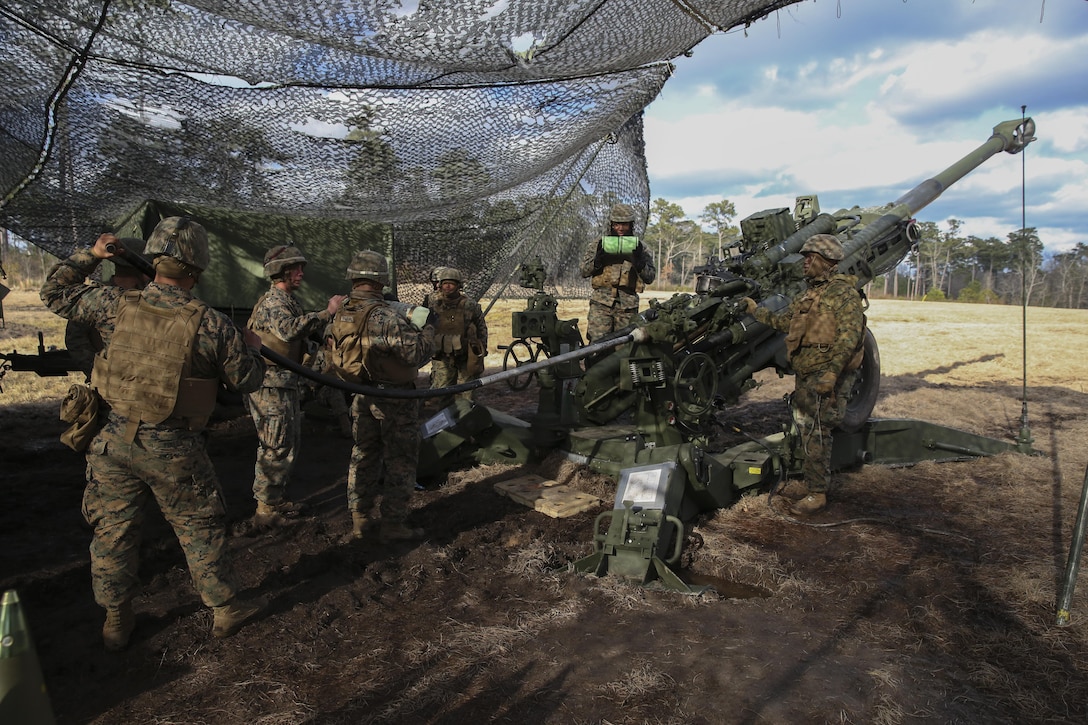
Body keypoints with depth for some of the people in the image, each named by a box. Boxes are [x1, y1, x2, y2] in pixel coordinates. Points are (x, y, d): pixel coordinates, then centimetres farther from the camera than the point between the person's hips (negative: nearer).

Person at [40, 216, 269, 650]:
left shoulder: (115, 305, -7)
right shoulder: (211, 325, -16)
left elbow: (54, 294, 11)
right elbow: (247, 380, -5)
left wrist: (90, 256, 21)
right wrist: (252, 349, 15)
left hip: (117, 440, 3)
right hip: (174, 450, -3)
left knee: (114, 529, 18)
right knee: (200, 529, 13)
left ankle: (116, 619, 32)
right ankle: (224, 609, 25)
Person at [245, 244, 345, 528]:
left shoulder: (289, 301, 17)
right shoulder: (273, 301, -15)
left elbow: (307, 331, 17)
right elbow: (289, 329, -34)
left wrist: (330, 313, 2)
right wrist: (327, 312, -31)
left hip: (286, 384, 10)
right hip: (270, 385, -10)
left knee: (291, 442, 18)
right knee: (276, 447, -6)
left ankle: (277, 499, 30)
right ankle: (265, 510, 3)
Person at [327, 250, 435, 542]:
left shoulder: (341, 315, 2)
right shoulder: (385, 315, -23)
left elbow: (333, 359, 11)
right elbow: (418, 353, -24)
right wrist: (427, 327, -9)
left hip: (361, 396, 7)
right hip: (395, 397, -7)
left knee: (363, 455, 18)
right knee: (399, 460, 5)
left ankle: (359, 519, 27)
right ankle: (393, 524, 11)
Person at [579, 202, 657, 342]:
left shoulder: (639, 247, 12)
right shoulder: (599, 244, 11)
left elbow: (650, 277, 7)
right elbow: (584, 271, 7)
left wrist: (640, 262, -10)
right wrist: (597, 260, -11)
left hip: (628, 305, 1)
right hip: (601, 302, -1)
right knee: (597, 342, -11)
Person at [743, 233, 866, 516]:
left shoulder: (843, 291, -10)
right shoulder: (810, 295, 19)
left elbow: (849, 335, -20)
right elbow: (783, 321, 25)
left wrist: (832, 371, -28)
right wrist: (754, 308, 23)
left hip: (826, 377, -9)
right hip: (805, 376, 9)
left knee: (815, 434, -5)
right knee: (805, 430, 15)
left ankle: (817, 494, 5)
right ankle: (810, 484, 27)